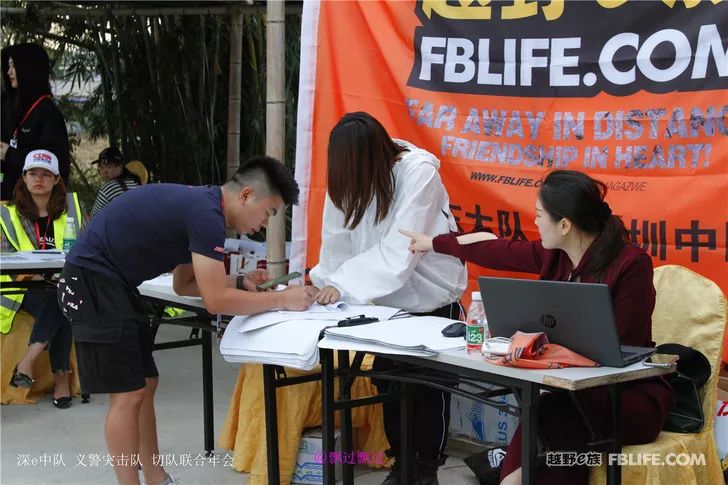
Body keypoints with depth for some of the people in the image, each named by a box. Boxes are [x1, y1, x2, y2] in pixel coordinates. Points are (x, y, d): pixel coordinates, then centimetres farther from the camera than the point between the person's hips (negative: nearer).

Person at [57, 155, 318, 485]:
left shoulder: (200, 206, 10)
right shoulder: (206, 214, -21)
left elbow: (184, 284, 18)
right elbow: (216, 301, -22)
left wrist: (241, 283, 7)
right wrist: (282, 299, -14)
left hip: (110, 282, 10)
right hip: (91, 280, -10)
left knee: (146, 385, 13)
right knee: (128, 394, -7)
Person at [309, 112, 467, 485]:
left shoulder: (419, 173, -27)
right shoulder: (348, 178, -11)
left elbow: (400, 249, -32)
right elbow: (338, 239, -9)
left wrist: (345, 285, -35)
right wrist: (324, 282, -21)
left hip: (432, 295, -5)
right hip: (388, 296, 5)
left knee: (428, 384, 6)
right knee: (387, 378, 8)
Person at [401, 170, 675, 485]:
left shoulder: (631, 263, -16)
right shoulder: (556, 255, 4)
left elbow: (624, 348, -16)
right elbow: (500, 251, 19)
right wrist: (434, 244, 31)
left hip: (631, 397, -5)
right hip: (579, 387, 5)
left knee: (549, 418, -32)